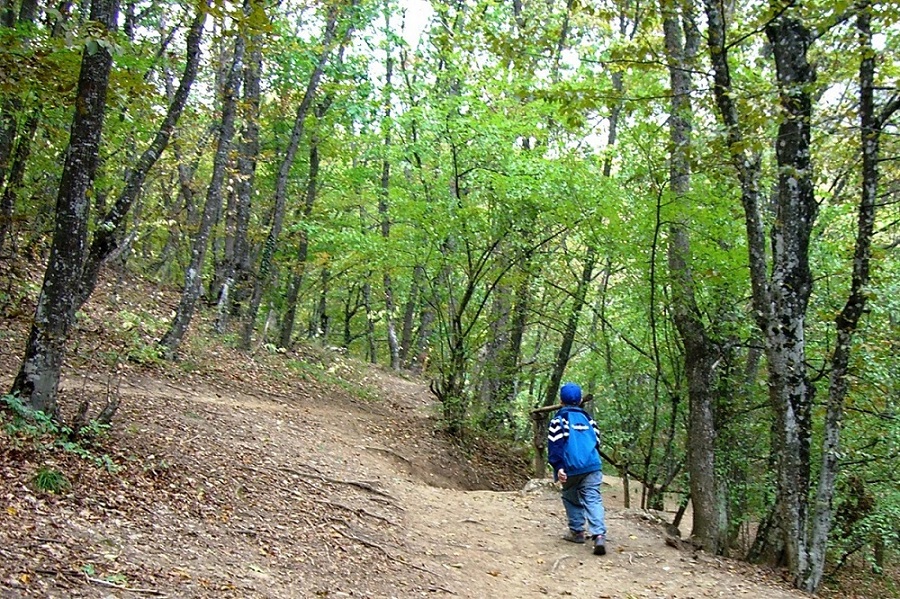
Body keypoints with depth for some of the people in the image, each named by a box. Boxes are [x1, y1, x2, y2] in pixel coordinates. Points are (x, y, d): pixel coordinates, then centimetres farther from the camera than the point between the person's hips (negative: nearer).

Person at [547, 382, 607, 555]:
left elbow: (555, 444, -9)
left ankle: (577, 531, 17)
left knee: (571, 499, 17)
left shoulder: (559, 418, 1)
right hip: (592, 466, 3)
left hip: (571, 468, -3)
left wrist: (558, 467, -12)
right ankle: (599, 534, -20)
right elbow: (597, 440, 21)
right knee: (593, 499, -3)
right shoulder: (587, 418, 17)